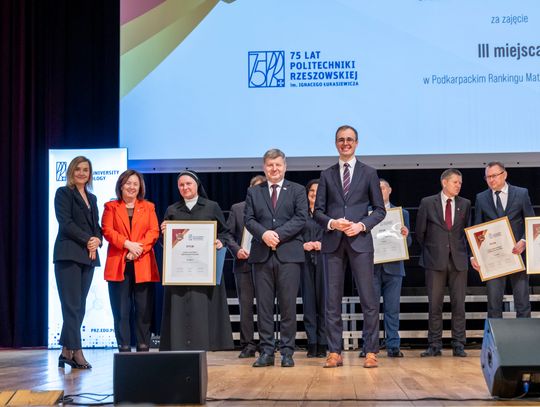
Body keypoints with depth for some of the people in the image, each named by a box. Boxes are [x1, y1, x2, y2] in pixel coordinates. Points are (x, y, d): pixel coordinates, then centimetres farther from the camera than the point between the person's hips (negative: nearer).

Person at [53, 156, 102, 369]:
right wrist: (87, 240, -14)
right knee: (72, 305, -9)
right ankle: (76, 352, -8)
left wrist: (97, 240, -4)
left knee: (79, 306, 4)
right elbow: (65, 222, -8)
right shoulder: (63, 193, 2)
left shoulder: (92, 198, 21)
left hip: (88, 256, 7)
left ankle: (66, 352, 8)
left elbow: (96, 225, 17)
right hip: (68, 254, -6)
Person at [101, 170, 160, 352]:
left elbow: (154, 232, 4)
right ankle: (124, 348, 3)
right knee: (121, 310, -1)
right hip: (118, 264, -1)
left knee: (144, 310, -1)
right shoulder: (111, 207, 13)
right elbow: (107, 230, 0)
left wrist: (138, 250, -12)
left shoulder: (148, 207, 16)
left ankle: (143, 349, 5)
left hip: (143, 265, 1)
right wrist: (127, 244, -14)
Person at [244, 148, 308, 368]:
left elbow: (301, 218, -1)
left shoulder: (297, 190, 10)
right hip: (261, 254, 2)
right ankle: (266, 351, 8)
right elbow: (248, 219, 6)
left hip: (288, 253, -2)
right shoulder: (253, 192, 15)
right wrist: (264, 234, -13)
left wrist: (278, 234, -12)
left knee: (288, 305, -2)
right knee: (263, 305, 2)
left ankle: (287, 352, 5)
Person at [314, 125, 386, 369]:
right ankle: (334, 352, 8)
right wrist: (332, 223, -10)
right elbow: (318, 211, 10)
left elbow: (380, 209, 7)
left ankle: (371, 352, 4)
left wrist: (362, 225, -10)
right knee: (332, 299, 2)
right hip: (333, 242, 2)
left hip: (360, 241, -1)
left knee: (368, 299, -3)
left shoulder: (368, 173, 9)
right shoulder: (327, 175, 13)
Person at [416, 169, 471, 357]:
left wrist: (462, 251, 10)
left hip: (458, 260, 2)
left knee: (459, 305, 2)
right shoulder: (427, 203, 2)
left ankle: (458, 345, 9)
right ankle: (434, 345, 8)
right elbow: (420, 232, 8)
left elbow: (467, 230, 16)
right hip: (435, 261, -1)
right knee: (435, 305, 2)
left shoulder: (465, 204, 8)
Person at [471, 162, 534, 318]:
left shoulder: (521, 194, 2)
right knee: (493, 303, 4)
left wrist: (524, 241, -16)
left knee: (523, 302, 4)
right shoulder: (481, 198, 5)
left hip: (517, 254, -1)